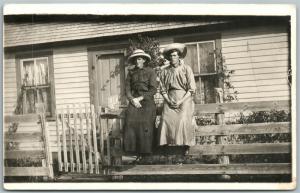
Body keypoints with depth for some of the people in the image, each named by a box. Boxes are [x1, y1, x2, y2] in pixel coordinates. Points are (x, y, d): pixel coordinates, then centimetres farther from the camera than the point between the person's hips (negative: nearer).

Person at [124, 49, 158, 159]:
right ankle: (135, 151, -10)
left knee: (145, 125, -13)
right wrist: (132, 99, -6)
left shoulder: (150, 71, 5)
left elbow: (153, 89, -2)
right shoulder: (131, 72, 15)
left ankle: (144, 152, -4)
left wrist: (141, 98, -9)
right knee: (131, 123, -14)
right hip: (134, 101, 3)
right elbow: (127, 88, 10)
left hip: (147, 101, -2)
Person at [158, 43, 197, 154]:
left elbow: (191, 89, 0)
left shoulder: (186, 69, 4)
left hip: (184, 99, -2)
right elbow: (163, 90, 11)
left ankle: (185, 146, -12)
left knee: (183, 120, -22)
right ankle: (166, 145, -13)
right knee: (166, 119, -19)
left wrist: (180, 101, -10)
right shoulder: (165, 71, 11)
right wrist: (168, 100, -6)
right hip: (170, 100, 2)